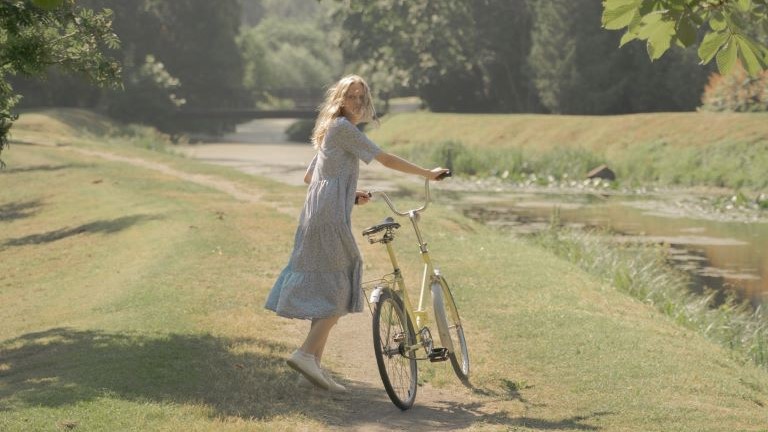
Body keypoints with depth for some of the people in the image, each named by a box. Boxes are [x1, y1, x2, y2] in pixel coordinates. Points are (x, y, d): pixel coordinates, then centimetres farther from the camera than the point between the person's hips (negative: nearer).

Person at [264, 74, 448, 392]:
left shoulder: (332, 130, 23)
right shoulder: (343, 127, -7)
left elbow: (309, 177, 27)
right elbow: (386, 160, -10)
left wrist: (350, 195, 24)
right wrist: (428, 174, -3)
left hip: (317, 218, 10)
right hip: (331, 218, -10)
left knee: (328, 291, 9)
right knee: (341, 288, -10)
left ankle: (313, 366, 8)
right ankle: (306, 354, -18)